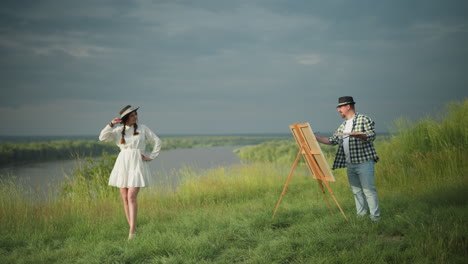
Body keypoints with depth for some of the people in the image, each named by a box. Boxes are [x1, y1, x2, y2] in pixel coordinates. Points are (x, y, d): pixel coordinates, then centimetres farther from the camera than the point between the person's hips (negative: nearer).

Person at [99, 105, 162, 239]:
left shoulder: (143, 128, 3)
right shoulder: (119, 131, 8)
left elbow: (157, 141, 9)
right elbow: (102, 137, -3)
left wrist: (151, 157, 3)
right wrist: (111, 124, -13)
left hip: (137, 164, -3)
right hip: (122, 164, 3)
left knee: (131, 197, -15)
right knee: (125, 198, 3)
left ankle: (132, 231, -17)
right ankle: (132, 229, 12)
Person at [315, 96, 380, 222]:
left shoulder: (363, 119, -2)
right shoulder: (343, 125, 20)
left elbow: (372, 136, -11)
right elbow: (332, 140, 18)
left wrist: (358, 135, -27)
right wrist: (315, 138, 11)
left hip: (364, 161, -7)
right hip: (350, 164, 7)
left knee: (368, 190, -8)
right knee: (356, 191, 9)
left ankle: (375, 216, -4)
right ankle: (361, 215, 15)